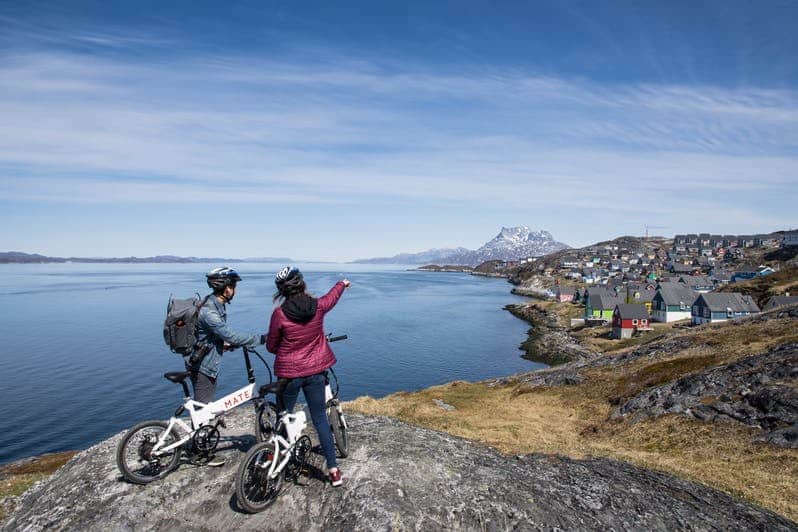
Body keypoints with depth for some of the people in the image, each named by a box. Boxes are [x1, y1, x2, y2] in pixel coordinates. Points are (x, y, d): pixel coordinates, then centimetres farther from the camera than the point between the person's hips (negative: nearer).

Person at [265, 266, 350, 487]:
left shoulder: (279, 314, -16)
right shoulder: (318, 306, -9)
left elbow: (271, 346, -3)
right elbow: (332, 296, 15)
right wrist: (342, 283, 35)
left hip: (289, 372, -2)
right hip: (315, 371, 2)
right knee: (320, 419, 10)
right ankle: (334, 469, 11)